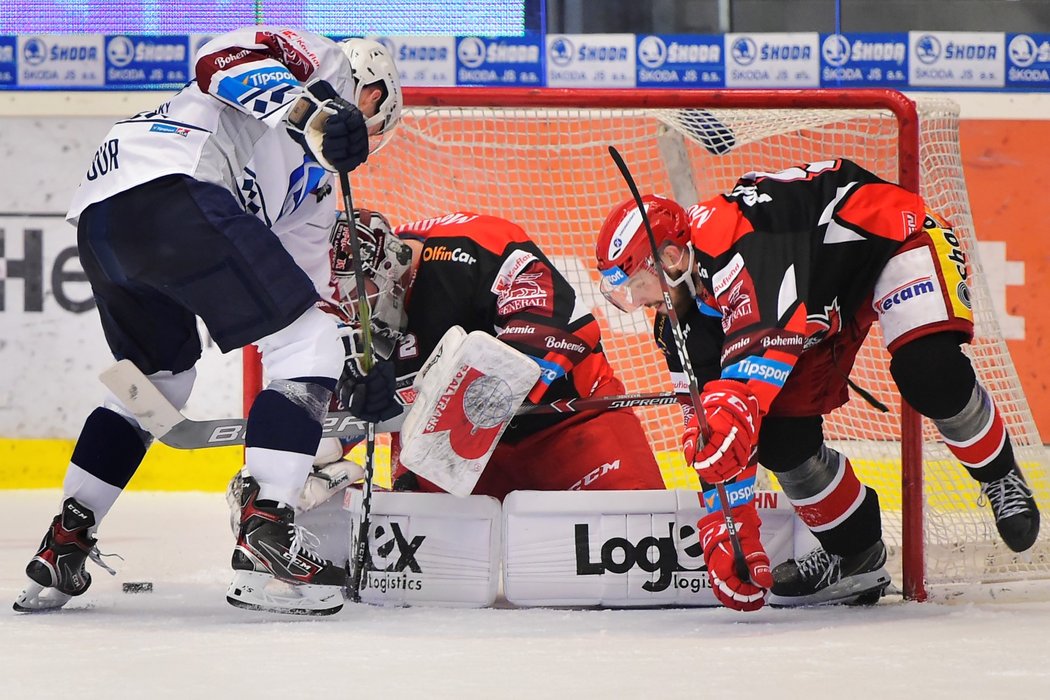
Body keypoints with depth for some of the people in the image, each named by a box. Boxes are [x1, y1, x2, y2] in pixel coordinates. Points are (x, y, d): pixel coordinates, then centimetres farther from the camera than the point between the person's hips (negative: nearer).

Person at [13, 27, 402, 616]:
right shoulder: (322, 62, 15)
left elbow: (306, 282, 36)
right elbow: (226, 58, -6)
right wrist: (309, 110, -20)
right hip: (169, 186, -10)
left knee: (162, 377, 29)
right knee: (310, 345, -6)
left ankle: (63, 544, 29)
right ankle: (265, 541, -14)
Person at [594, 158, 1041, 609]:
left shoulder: (730, 242, -35)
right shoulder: (685, 321, -8)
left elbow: (764, 340, -48)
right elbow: (710, 425, -4)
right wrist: (726, 531, -8)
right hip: (827, 295, 8)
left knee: (929, 372, -31)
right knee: (780, 433, -6)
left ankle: (1001, 479, -3)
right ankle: (855, 556, 13)